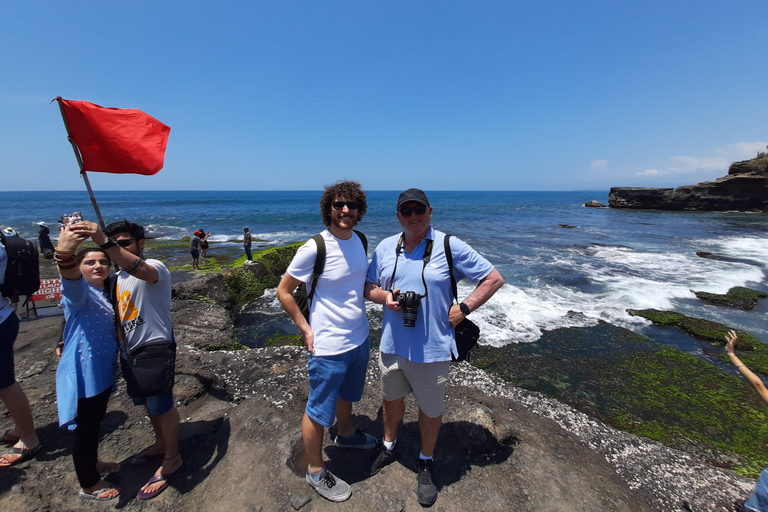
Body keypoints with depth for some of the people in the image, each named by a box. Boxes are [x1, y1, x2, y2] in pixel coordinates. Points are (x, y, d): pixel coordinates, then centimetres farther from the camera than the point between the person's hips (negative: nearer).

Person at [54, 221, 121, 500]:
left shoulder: (107, 294, 7)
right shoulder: (79, 292, -18)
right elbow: (70, 279, -45)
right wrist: (65, 253, -62)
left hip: (103, 372, 8)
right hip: (82, 375, -8)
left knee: (95, 424, 26)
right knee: (85, 430, 10)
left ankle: (93, 464, 48)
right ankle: (88, 485, 30)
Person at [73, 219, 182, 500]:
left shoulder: (155, 267, -14)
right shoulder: (117, 277, 12)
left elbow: (141, 270, -39)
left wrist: (105, 243, -50)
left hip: (156, 348, -8)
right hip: (129, 351, 8)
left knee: (161, 404, 2)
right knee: (149, 402, 23)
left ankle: (172, 458, 22)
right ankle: (160, 444, 44)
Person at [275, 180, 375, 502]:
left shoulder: (359, 241, 0)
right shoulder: (314, 248, -21)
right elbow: (283, 291, -11)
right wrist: (305, 328, -12)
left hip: (360, 339, 7)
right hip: (329, 346, -7)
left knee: (348, 395, 30)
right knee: (319, 412, 12)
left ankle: (345, 434, 58)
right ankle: (315, 471, 36)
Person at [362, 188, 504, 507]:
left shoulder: (450, 247, -11)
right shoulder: (385, 248, 1)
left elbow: (493, 279, -6)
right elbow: (369, 287, 9)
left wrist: (463, 308, -13)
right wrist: (384, 296, -12)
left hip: (431, 350, -3)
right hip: (392, 345, 4)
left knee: (430, 409, 16)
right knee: (392, 397, 24)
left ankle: (425, 463, 44)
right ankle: (388, 446, 53)